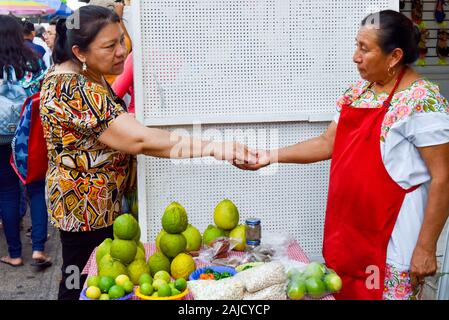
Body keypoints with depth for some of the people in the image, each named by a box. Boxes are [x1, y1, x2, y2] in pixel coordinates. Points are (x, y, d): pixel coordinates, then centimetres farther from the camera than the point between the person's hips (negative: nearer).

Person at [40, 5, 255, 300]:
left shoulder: (86, 75, 4)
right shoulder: (74, 90, -28)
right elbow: (139, 140, -37)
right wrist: (214, 148, -39)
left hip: (98, 200, 9)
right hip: (86, 206, -9)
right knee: (83, 285, 7)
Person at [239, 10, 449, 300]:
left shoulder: (422, 102, -17)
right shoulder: (359, 91, 7)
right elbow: (328, 144, 11)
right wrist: (271, 156, 4)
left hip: (391, 240, -7)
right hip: (348, 230, 8)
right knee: (345, 292, 20)